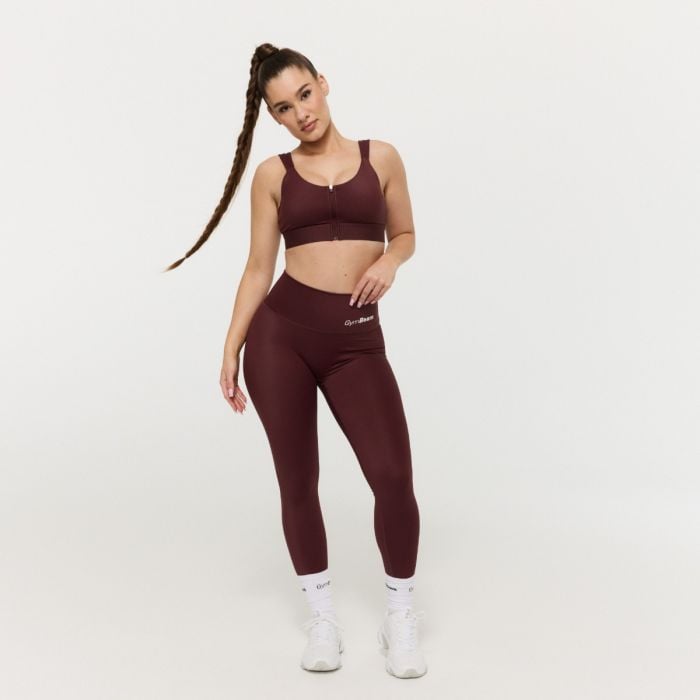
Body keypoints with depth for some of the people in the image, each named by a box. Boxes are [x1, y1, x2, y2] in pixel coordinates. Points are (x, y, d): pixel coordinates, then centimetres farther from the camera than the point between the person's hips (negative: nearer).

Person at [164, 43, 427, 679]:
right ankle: (321, 612, 24)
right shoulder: (273, 174, 6)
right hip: (281, 331, 0)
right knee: (297, 481, 5)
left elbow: (405, 234, 16)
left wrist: (390, 261, -7)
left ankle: (400, 615, 13)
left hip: (357, 340, 0)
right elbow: (259, 268, 6)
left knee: (394, 477, -9)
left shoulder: (381, 157, 7)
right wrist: (231, 349, 1)